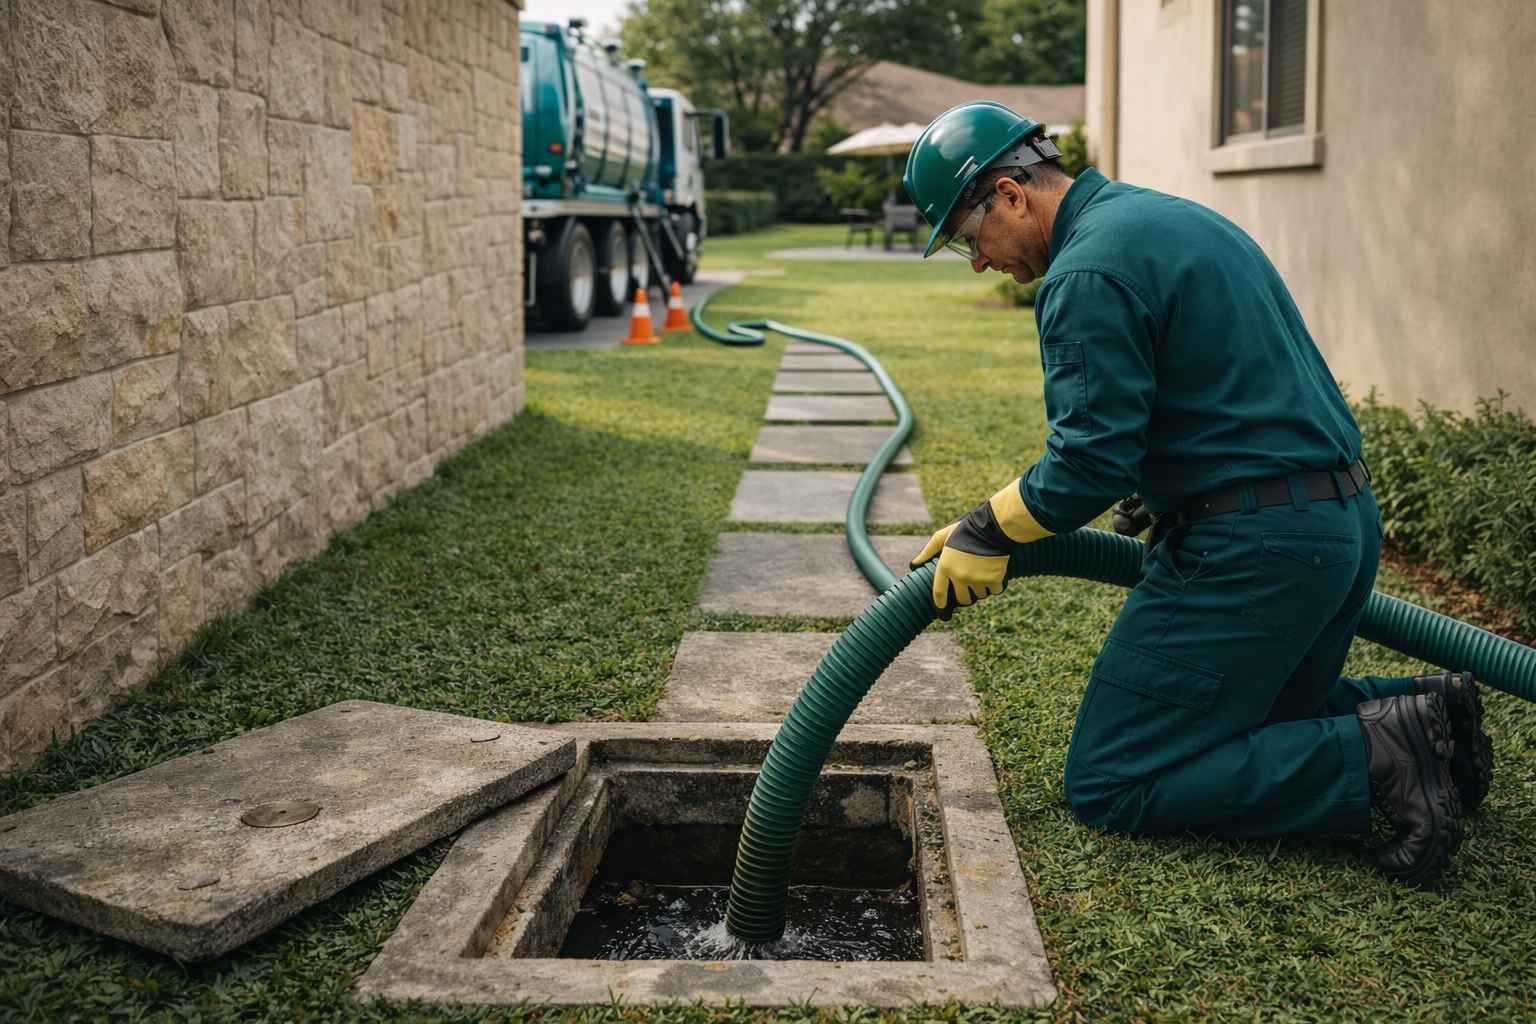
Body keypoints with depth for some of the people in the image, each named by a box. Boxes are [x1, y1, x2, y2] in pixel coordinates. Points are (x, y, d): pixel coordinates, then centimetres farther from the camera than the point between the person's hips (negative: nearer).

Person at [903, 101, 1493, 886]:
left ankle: (1375, 760, -10)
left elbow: (1090, 462, -19)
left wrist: (985, 535, -4)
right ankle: (1418, 717, 10)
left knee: (1108, 784, -4)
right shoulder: (1166, 216, 18)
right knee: (1251, 718, 29)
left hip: (1255, 546, -10)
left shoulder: (1087, 274, -15)